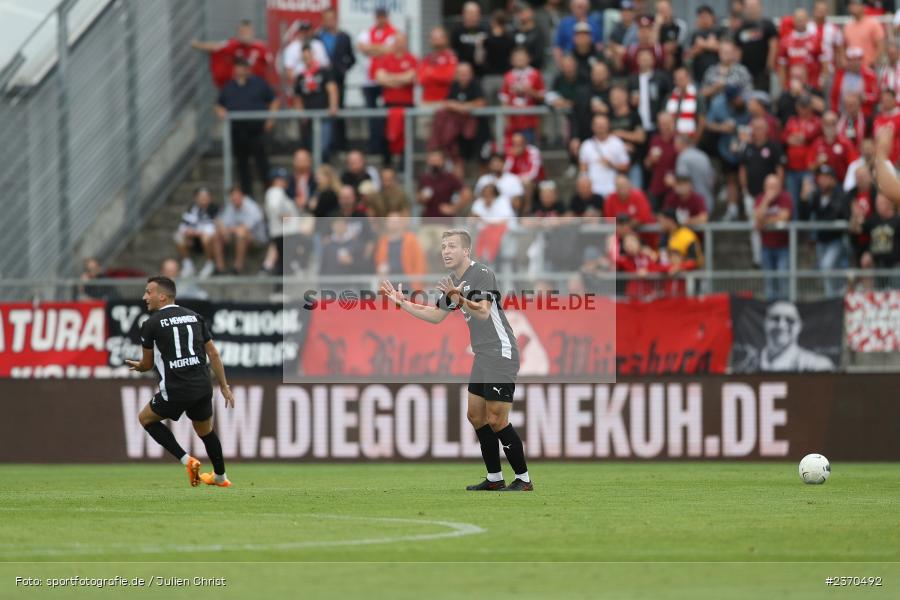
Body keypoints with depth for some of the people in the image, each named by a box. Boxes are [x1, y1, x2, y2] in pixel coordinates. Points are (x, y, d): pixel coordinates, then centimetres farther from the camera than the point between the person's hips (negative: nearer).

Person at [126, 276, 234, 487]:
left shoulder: (151, 324, -2)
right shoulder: (195, 317, 11)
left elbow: (147, 364, 8)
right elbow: (213, 353, 11)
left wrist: (137, 366, 33)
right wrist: (224, 387, 17)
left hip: (176, 390, -5)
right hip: (203, 387, 5)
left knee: (146, 418, 18)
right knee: (205, 430, 27)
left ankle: (186, 459, 6)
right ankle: (220, 477, 40)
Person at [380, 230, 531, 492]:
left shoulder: (483, 274, -15)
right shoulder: (453, 281, 12)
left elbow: (484, 312, -29)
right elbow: (436, 315, 22)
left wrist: (459, 299, -44)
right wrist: (401, 302, 16)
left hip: (501, 354, -10)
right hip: (482, 357, 10)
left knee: (497, 421, -11)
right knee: (476, 415, 11)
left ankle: (524, 480, -3)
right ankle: (494, 478, 18)